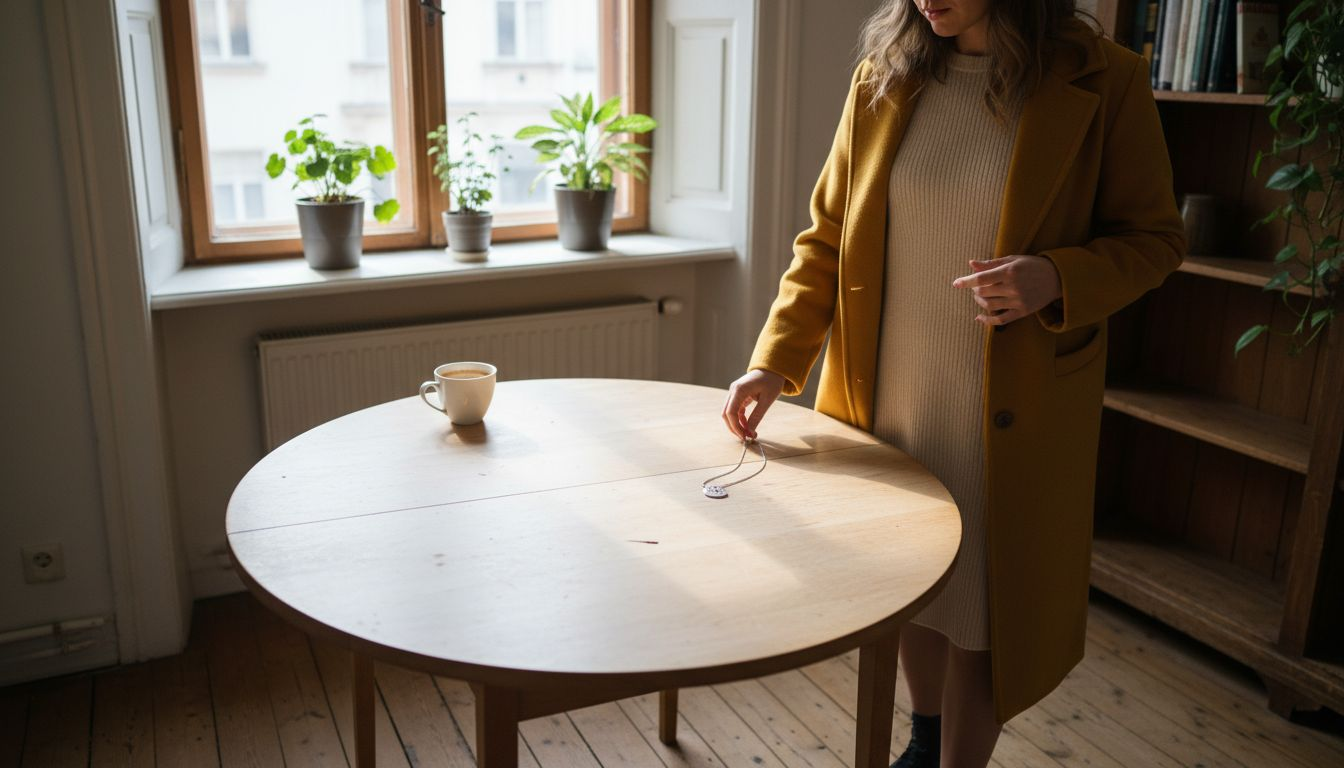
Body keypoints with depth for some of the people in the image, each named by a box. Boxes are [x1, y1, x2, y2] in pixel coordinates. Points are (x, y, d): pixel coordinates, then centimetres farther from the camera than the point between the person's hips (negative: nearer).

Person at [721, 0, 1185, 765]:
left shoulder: (1103, 82, -8)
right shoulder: (884, 77, 1)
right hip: (888, 395, 4)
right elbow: (827, 238, 3)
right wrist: (775, 363, -7)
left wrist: (1055, 280, -22)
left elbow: (1154, 238, -1)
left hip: (1008, 409, -3)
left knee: (982, 601, 8)